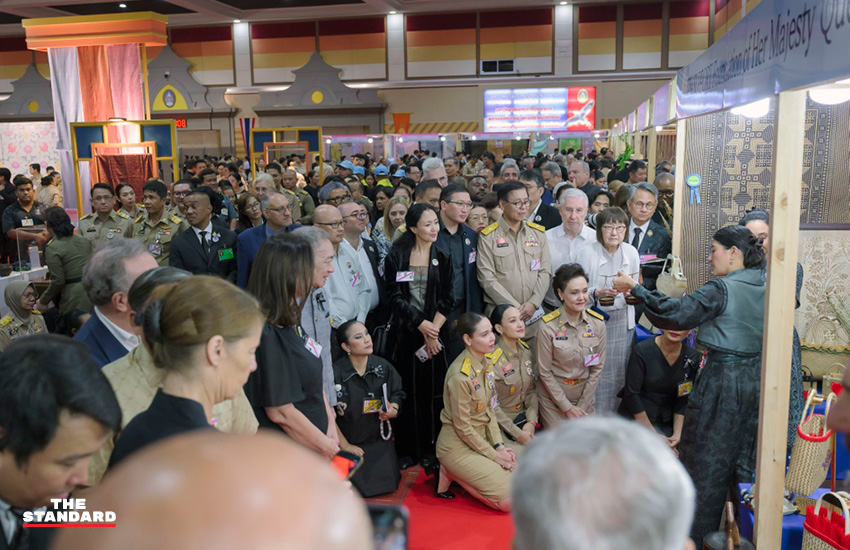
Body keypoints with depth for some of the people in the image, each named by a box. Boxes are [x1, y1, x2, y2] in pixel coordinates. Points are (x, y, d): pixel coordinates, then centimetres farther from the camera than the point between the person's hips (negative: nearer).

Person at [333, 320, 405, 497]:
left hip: (379, 439, 4)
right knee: (357, 489, -11)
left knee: (388, 484, -5)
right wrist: (345, 446, -10)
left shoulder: (383, 366, -3)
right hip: (349, 441, -3)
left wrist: (393, 410, -14)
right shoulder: (335, 373, -18)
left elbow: (397, 394, 9)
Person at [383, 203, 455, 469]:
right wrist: (421, 324, -11)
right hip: (406, 332, -1)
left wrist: (433, 331, -9)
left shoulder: (442, 258, 5)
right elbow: (394, 296, -4)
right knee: (409, 390, 2)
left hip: (436, 331, 1)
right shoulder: (396, 257, 1)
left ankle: (431, 448, 13)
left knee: (434, 390, 2)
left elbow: (447, 300, 1)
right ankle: (408, 449, 13)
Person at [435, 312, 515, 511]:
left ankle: (456, 471, 11)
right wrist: (494, 455, -11)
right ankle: (452, 474, 2)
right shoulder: (461, 376, -26)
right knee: (510, 498, -13)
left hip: (481, 437, 9)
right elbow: (463, 428, -19)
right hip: (458, 445, -9)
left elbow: (490, 409, 7)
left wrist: (499, 445, -3)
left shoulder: (487, 362, 0)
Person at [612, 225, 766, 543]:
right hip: (753, 378, 7)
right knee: (743, 458, 17)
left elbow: (675, 314, -23)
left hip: (721, 379, -7)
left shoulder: (720, 290, -18)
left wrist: (635, 288, -17)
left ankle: (698, 535, 16)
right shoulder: (763, 289, 5)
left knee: (707, 460, 5)